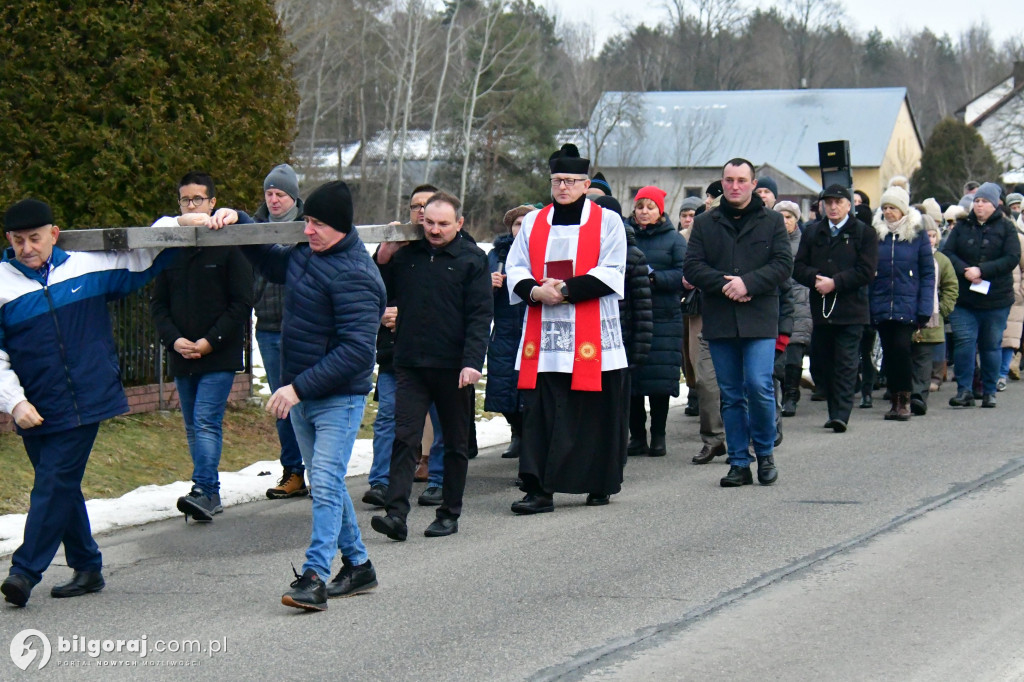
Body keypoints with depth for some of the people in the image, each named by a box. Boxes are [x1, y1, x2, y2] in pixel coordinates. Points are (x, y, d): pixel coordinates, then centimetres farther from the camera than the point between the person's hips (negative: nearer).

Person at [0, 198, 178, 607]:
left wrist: (177, 224, 13)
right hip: (34, 412, 1)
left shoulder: (88, 267, 5)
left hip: (84, 403, -1)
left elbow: (139, 260, 20)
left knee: (55, 485, -9)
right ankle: (86, 568, 23)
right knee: (60, 488, 10)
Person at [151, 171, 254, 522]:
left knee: (207, 423, -15)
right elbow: (157, 303, 12)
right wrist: (174, 339, -5)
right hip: (181, 357, 6)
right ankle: (210, 495, 17)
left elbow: (242, 303, -6)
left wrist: (210, 341, -13)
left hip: (219, 356, -5)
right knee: (193, 427, 10)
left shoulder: (229, 245, -4)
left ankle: (203, 491, -20)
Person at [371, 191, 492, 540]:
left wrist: (472, 362, -16)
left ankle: (449, 514, 18)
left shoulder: (472, 260, -1)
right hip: (410, 364, 2)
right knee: (404, 438, -8)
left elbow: (480, 315, -6)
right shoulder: (406, 254, 8)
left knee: (455, 443, 9)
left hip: (453, 367, -2)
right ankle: (396, 513, -14)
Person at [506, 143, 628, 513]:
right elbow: (515, 268, 12)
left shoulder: (608, 222, 3)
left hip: (592, 338, -3)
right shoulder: (533, 222, 14)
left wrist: (566, 290, -17)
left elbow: (611, 274, -7)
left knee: (595, 413, 4)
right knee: (539, 413, -5)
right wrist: (534, 291, -10)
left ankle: (599, 485, 18)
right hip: (544, 336, 3)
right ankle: (538, 489, -6)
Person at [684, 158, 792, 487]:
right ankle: (739, 462, 10)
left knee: (759, 386, -12)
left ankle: (765, 453, 8)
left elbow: (783, 265, -2)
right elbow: (692, 267, 4)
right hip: (719, 320, 2)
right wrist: (724, 284, -12)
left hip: (759, 320, -2)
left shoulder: (772, 221, 7)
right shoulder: (705, 223, 11)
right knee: (731, 394, 5)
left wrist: (748, 283, -15)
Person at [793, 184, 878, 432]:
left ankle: (841, 415, -7)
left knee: (846, 365, -6)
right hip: (820, 310, 5)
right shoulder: (812, 232, 14)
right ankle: (835, 409, 22)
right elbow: (799, 267, 7)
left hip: (851, 310, -5)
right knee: (819, 365, 8)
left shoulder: (864, 233, 1)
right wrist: (816, 279, -13)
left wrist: (834, 283, -15)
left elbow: (866, 272, -8)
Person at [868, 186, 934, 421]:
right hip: (881, 306, 3)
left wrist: (925, 310, -8)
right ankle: (894, 400, 14)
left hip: (907, 306, -3)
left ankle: (905, 399, -3)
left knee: (901, 348, -13)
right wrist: (866, 305, -2)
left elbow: (928, 274, -1)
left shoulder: (917, 234, 0)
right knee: (889, 352, 6)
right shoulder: (876, 234, 7)